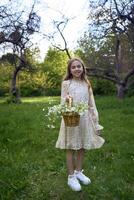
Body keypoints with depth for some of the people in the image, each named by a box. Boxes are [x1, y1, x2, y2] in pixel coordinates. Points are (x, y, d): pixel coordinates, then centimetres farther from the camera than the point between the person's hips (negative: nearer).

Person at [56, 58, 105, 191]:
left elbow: (91, 104, 9)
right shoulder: (66, 83, -2)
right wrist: (66, 100, -26)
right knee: (71, 148, 5)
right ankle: (71, 177, 19)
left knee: (82, 147, 13)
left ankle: (79, 172, 33)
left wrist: (96, 122, 6)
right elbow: (62, 104, -2)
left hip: (84, 119, 4)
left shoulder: (86, 84, 8)